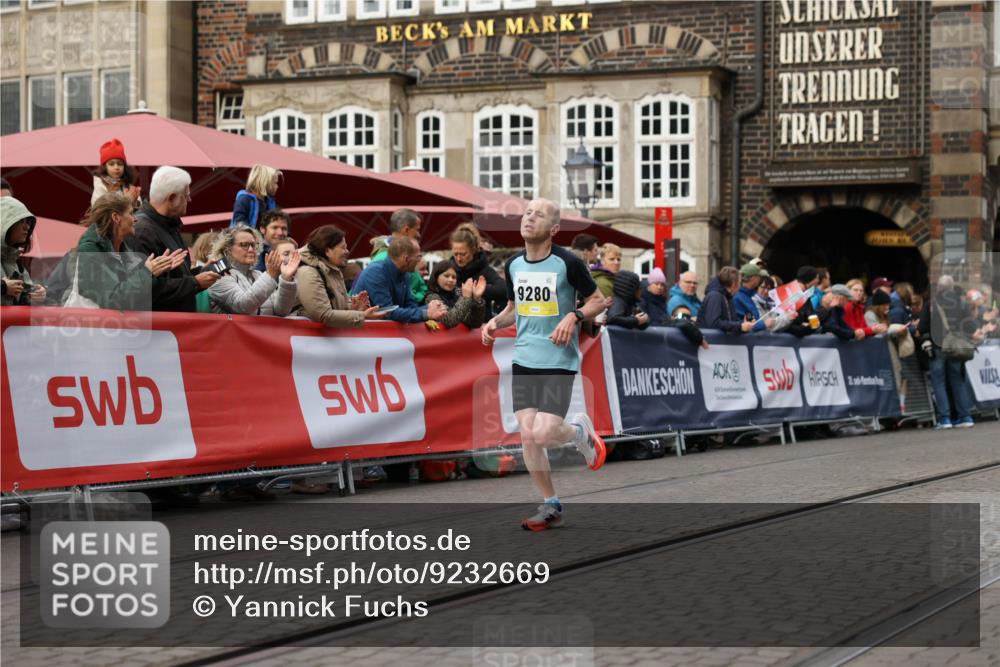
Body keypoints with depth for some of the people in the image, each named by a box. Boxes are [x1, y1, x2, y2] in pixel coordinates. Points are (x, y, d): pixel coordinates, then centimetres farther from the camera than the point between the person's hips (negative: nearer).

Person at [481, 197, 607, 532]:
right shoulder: (513, 265, 8)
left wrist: (574, 316, -17)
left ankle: (579, 429, 20)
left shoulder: (568, 263, -8)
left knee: (544, 434, -15)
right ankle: (551, 507, 13)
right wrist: (496, 322, 3)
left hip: (559, 361, -5)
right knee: (527, 435, -1)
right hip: (523, 360, 5)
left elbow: (598, 300, 0)